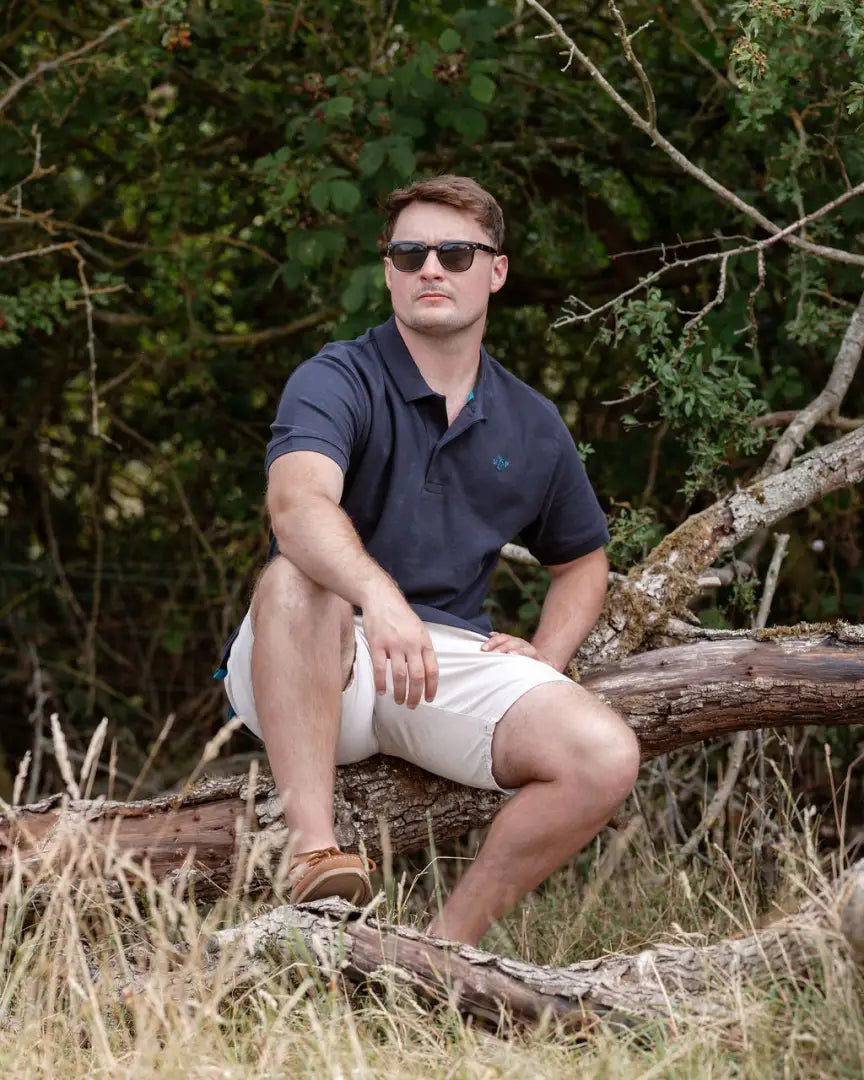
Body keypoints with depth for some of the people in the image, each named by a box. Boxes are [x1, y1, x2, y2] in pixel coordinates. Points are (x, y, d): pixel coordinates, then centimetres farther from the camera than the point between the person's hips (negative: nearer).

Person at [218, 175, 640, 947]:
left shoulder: (532, 426, 14)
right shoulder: (337, 382, -5)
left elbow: (582, 561, 29)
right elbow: (297, 504, -28)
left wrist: (545, 659, 6)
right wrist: (379, 597, -49)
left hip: (452, 660, 4)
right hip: (319, 678, -4)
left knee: (606, 758, -20)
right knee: (295, 578, -38)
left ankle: (449, 941, -10)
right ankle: (314, 854, -45)